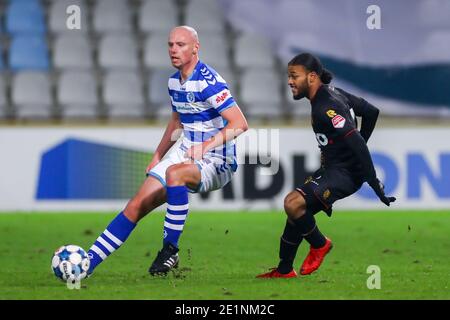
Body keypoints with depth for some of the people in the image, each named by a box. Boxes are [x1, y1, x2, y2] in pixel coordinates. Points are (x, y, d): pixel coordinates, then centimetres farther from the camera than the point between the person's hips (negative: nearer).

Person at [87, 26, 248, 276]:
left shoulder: (208, 81, -18)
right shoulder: (175, 81, 9)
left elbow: (240, 124, -24)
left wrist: (205, 146, -30)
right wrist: (157, 157, 22)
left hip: (217, 163, -8)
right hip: (186, 154, 8)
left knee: (174, 173, -39)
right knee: (136, 206, -3)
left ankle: (170, 250, -28)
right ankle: (87, 264, -1)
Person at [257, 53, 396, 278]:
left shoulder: (326, 108, -22)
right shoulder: (333, 92, 8)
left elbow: (357, 142, -28)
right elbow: (371, 111, 19)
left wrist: (374, 183, -30)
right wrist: (357, 148, 24)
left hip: (344, 173, -10)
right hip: (332, 168, 10)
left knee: (293, 203, -23)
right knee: (297, 210, 14)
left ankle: (319, 244, 2)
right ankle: (284, 270, 24)